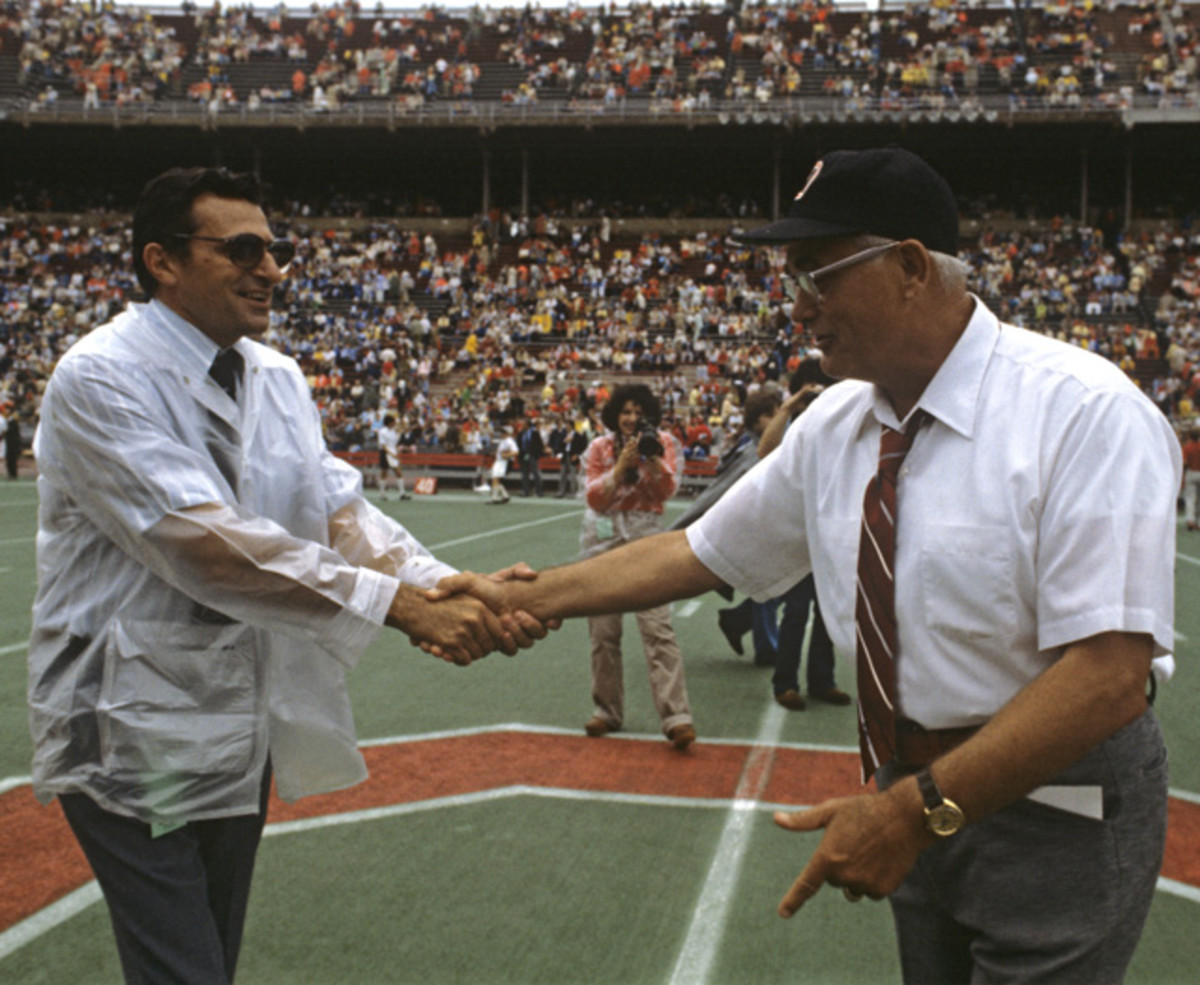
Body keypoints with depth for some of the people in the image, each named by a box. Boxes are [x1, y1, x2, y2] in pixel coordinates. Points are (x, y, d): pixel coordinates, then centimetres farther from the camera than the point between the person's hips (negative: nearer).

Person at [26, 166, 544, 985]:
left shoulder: (278, 379, 5)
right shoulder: (99, 380, -18)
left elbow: (339, 509, -5)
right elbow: (204, 541, -28)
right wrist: (398, 602, -34)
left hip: (243, 725, 7)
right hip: (135, 728, -7)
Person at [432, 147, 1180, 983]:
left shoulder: (1085, 414, -20)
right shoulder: (833, 427, 0)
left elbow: (1108, 673, -26)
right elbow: (702, 553, 10)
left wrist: (915, 811, -29)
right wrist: (524, 599, 7)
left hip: (1056, 811, -6)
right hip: (920, 796, 6)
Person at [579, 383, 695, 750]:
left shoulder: (662, 443, 3)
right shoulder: (599, 448, 6)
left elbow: (667, 491, -6)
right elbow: (594, 499, -4)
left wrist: (652, 458, -21)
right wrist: (622, 465, -16)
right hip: (604, 542, 2)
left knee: (658, 628, -14)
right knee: (603, 631, 3)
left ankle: (676, 717, -17)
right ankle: (607, 711, 17)